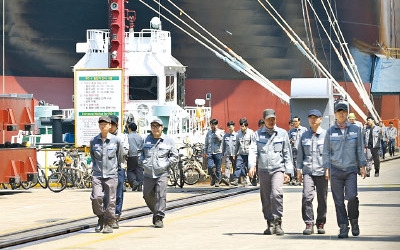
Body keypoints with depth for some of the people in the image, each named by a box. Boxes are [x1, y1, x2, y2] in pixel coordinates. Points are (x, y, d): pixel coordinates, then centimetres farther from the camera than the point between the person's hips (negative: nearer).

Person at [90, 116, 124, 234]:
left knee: (110, 201, 0)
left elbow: (120, 156, 12)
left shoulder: (116, 140, -1)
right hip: (97, 175, 1)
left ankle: (108, 224, 12)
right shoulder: (93, 141, 3)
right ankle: (101, 218, 11)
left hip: (111, 175, -1)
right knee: (96, 198, -12)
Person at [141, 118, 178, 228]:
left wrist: (165, 164, -4)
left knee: (161, 195, -12)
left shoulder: (168, 140, 4)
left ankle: (159, 218, -9)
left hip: (162, 173, -3)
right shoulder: (146, 139, 9)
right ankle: (156, 212, 29)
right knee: (147, 195, 5)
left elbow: (175, 156, 8)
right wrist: (143, 162, 3)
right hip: (148, 174, 3)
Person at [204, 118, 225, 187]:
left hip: (218, 152, -2)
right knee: (209, 166, -13)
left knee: (218, 168, 1)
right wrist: (205, 152, 14)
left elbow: (220, 139, -15)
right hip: (210, 152, 2)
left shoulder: (221, 132, 3)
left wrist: (216, 131, -12)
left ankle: (217, 181, 14)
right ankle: (213, 177, 11)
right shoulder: (209, 133, 12)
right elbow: (206, 143, 18)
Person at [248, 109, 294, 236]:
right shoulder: (257, 134, 10)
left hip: (278, 169, -2)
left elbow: (287, 153, 10)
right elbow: (253, 151, 0)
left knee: (277, 194, -21)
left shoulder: (282, 133, 8)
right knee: (266, 199, 4)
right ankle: (270, 224, 14)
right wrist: (251, 166, -17)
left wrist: (288, 171, 3)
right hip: (263, 170, 2)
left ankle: (277, 223, -15)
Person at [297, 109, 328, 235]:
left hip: (321, 171, -1)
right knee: (307, 196, -13)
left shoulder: (326, 135, 3)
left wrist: (329, 169, -6)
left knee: (322, 199, 5)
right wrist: (299, 170, 10)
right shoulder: (304, 136, 11)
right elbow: (300, 154, 16)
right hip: (307, 171, 1)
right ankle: (309, 224, -10)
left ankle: (320, 224, 17)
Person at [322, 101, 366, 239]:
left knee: (352, 196, -14)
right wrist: (327, 168, 2)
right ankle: (343, 227, 6)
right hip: (335, 170, 1)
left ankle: (354, 221, 10)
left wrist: (362, 166, 6)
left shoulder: (355, 130, 7)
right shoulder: (330, 131, 6)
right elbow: (326, 151, 9)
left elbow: (360, 149, 11)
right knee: (339, 200, -1)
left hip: (351, 169, -1)